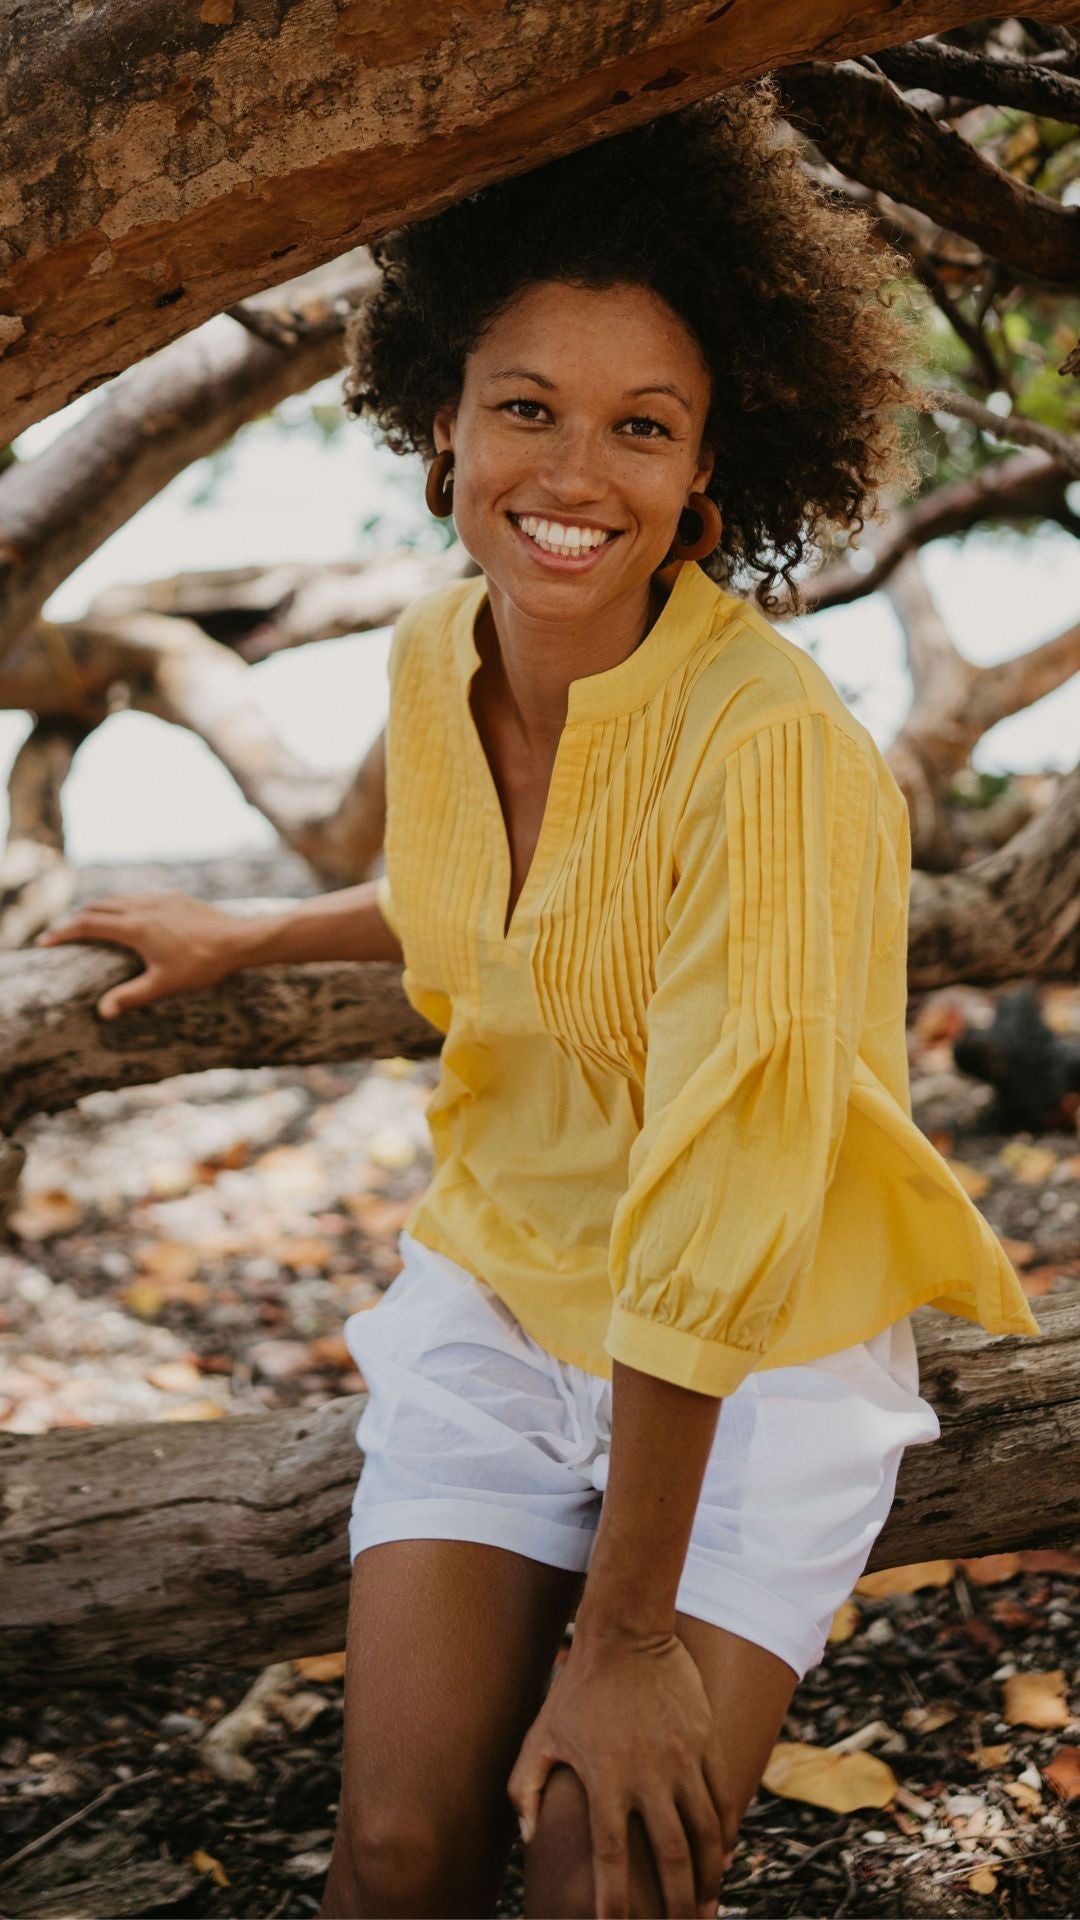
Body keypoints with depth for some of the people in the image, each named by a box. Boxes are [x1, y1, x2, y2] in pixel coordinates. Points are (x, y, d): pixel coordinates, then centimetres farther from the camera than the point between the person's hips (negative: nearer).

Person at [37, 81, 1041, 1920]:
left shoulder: (770, 740, -28)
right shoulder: (436, 652, -7)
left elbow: (714, 1226, -26)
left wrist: (629, 1634, -21)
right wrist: (251, 937, 26)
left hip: (760, 1356, -4)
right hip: (494, 1300, 5)